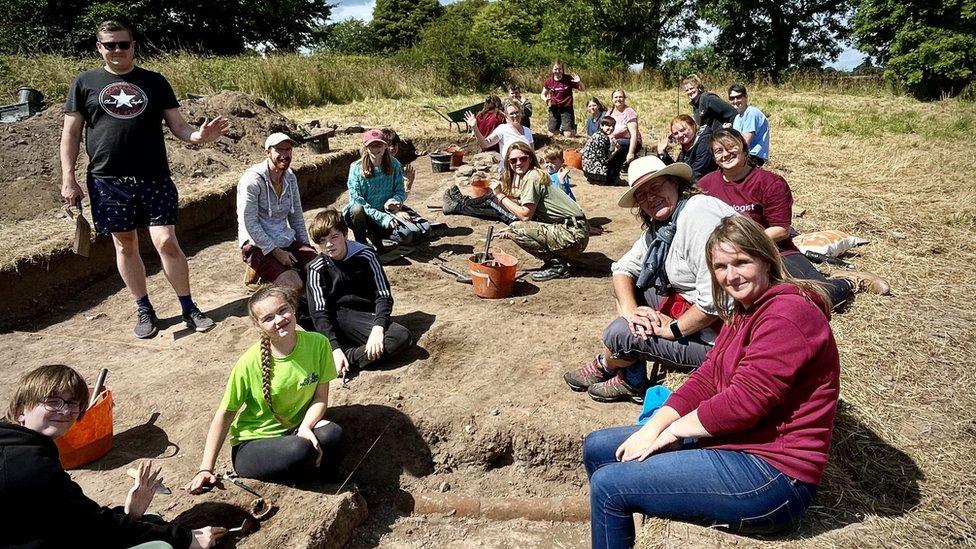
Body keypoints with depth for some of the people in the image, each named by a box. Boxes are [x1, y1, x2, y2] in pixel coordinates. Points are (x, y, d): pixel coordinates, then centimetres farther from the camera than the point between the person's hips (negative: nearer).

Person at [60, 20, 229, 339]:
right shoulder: (85, 83, 7)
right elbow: (71, 133, 7)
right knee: (125, 246, 7)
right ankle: (144, 311, 21)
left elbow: (177, 125, 6)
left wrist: (198, 137, -17)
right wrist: (68, 178, -1)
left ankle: (189, 309, 7)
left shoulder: (154, 82, 9)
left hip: (155, 179, -1)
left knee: (167, 243, -6)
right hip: (108, 181, 1)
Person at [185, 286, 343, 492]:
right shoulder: (250, 362, -16)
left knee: (332, 433, -32)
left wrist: (305, 427, -24)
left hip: (297, 430, 3)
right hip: (253, 444, -2)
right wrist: (206, 469, -9)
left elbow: (321, 397, -5)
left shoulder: (318, 344, -11)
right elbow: (225, 414, -7)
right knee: (300, 450, -35)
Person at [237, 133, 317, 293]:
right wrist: (276, 252, -19)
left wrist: (306, 246, 4)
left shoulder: (290, 178, 6)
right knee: (294, 286, -24)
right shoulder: (252, 180, -16)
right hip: (258, 245, -6)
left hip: (287, 240, 6)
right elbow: (250, 224, -18)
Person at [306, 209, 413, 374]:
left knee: (402, 336, -28)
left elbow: (383, 295, -5)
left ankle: (348, 359, -35)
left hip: (363, 317, 0)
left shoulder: (365, 255, -1)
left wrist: (377, 328, -23)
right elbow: (319, 311, -9)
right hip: (333, 321, 0)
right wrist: (335, 348, -24)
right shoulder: (317, 268, -1)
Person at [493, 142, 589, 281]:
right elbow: (528, 214, 14)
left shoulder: (531, 177, -12)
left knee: (516, 229, -17)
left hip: (573, 234, -10)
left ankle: (557, 265, -7)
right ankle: (558, 258, 14)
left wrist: (501, 196, -9)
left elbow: (525, 215, -17)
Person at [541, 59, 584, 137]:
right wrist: (545, 99, -14)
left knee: (568, 135, -9)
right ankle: (560, 128, 38)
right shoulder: (548, 81, -2)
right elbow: (543, 94, 10)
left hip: (566, 108, -2)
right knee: (551, 135, 4)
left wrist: (579, 82, -23)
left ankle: (573, 128, 27)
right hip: (554, 109, 2)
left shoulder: (569, 79, -8)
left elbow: (582, 89, -1)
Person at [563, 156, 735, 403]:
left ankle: (605, 367, 25)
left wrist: (673, 328, -17)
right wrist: (630, 310, -8)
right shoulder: (659, 227, 7)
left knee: (619, 334, -13)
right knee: (627, 286, 12)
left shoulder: (698, 214, -24)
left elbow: (714, 300, -31)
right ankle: (631, 381, 12)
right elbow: (623, 268, 10)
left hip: (717, 330, -10)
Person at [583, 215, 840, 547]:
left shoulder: (788, 314, -19)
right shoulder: (746, 311, 14)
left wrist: (670, 432, -12)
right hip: (730, 442, 10)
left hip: (772, 473, -10)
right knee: (597, 448, 10)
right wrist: (652, 428, -6)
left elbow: (744, 402, -24)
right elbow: (706, 380, 8)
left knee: (608, 485, -16)